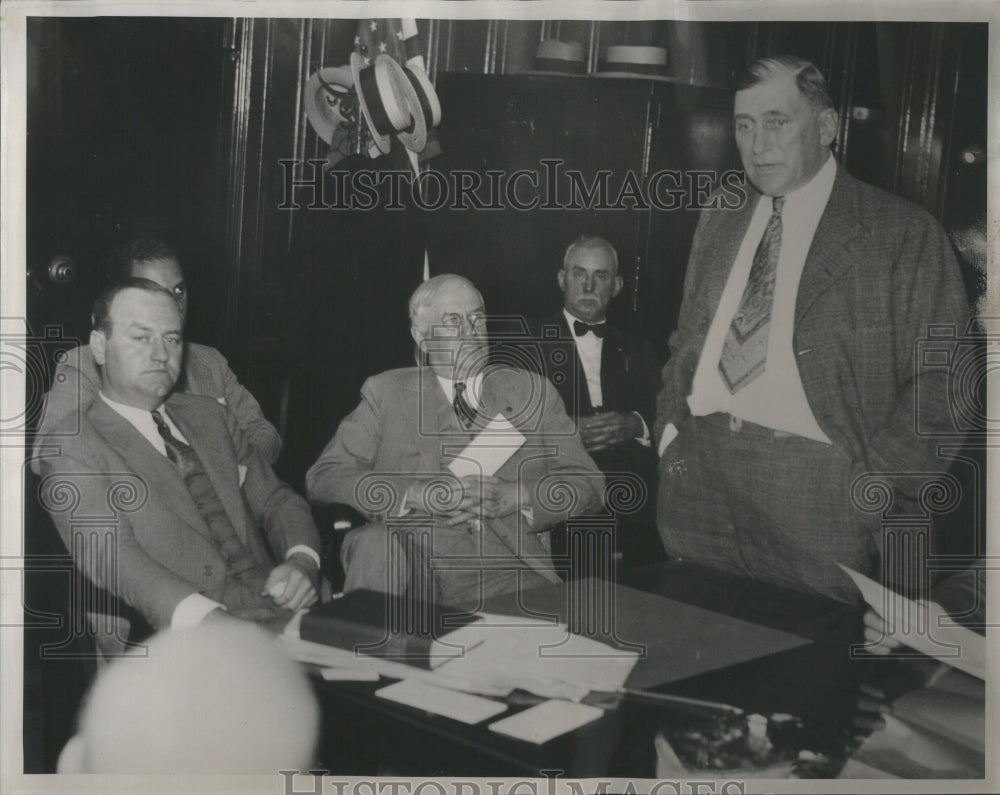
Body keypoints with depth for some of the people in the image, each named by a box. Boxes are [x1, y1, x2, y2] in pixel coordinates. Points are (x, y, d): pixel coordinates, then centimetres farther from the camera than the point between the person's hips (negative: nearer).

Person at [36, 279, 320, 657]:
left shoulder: (210, 416, 22)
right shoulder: (73, 447, 2)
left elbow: (276, 500, 22)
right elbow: (108, 555, -13)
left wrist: (301, 561, -3)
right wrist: (204, 617, -32)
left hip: (274, 616, 6)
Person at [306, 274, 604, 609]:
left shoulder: (532, 391, 17)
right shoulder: (386, 392, 13)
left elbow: (588, 484, 10)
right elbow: (322, 478, 1)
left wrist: (516, 496, -10)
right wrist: (419, 494, -13)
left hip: (507, 571, 0)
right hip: (412, 572, 0)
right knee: (375, 541, -32)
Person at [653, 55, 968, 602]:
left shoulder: (904, 234, -3)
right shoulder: (717, 225, 16)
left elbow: (940, 380, -6)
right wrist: (671, 431, 9)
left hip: (816, 489, -4)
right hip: (696, 481, 5)